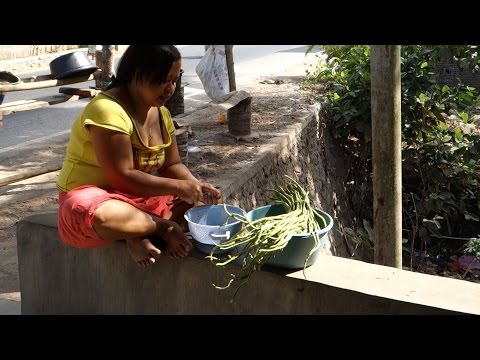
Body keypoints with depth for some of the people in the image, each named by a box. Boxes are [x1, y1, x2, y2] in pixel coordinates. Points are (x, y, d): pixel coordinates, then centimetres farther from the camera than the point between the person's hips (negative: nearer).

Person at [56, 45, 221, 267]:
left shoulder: (161, 113, 4)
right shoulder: (108, 110, -23)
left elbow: (171, 165, 8)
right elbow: (121, 178, -28)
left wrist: (195, 185, -12)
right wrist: (178, 186, -25)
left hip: (141, 197, 8)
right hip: (94, 197, -8)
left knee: (203, 199, -1)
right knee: (102, 217, -43)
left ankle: (141, 235, -19)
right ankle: (164, 227, -17)